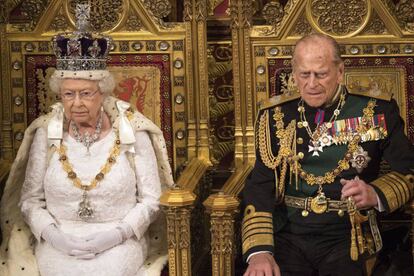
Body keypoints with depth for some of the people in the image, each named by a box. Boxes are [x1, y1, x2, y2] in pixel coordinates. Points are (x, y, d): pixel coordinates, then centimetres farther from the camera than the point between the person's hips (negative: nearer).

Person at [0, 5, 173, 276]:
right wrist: (53, 234, -12)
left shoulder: (133, 132, -1)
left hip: (119, 243, -1)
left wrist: (117, 234, -13)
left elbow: (151, 199, 1)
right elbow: (30, 200, 5)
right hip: (58, 243, 1)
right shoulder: (46, 134, 3)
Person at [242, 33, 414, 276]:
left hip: (346, 237, 0)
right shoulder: (275, 115, 6)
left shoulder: (376, 111, 3)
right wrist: (259, 251, -13)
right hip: (288, 235, 1)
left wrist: (376, 195, -13)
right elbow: (260, 187, 1)